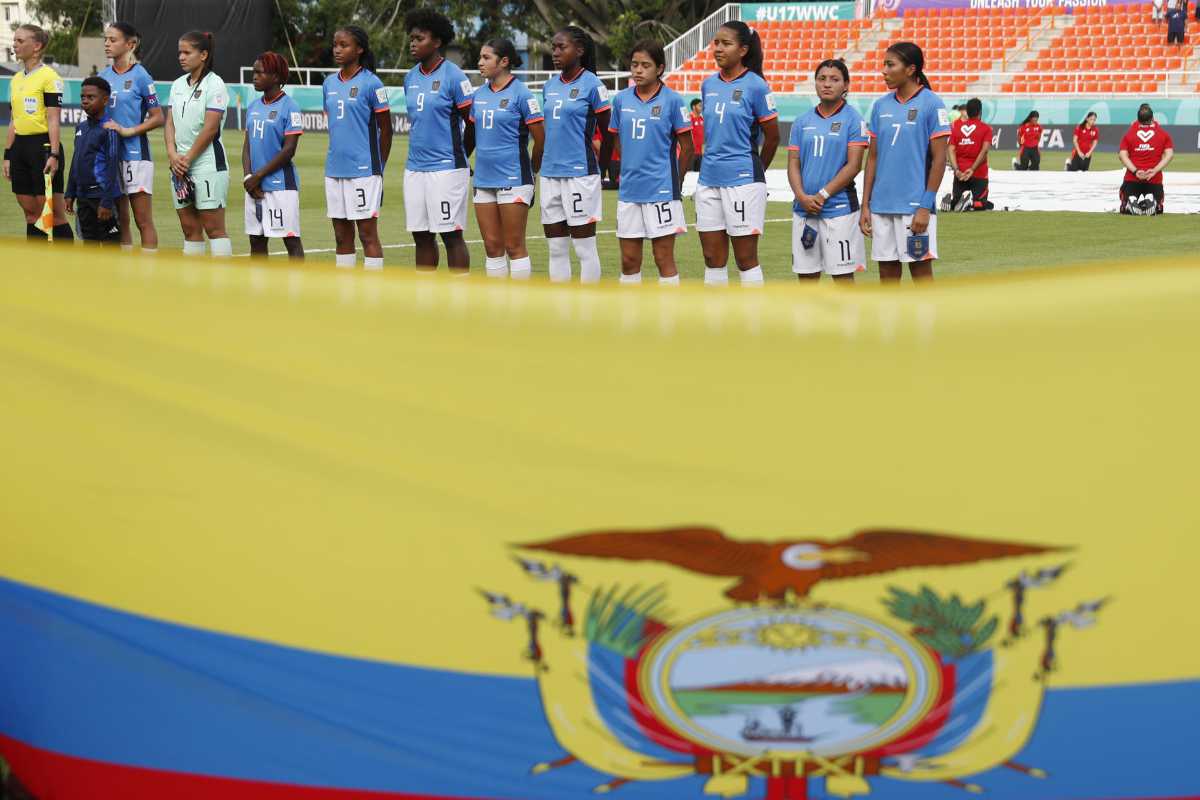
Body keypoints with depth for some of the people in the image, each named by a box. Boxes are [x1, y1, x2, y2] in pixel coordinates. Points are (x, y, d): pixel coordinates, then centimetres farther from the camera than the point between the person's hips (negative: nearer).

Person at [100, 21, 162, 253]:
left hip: (135, 155, -6)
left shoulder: (140, 76, -6)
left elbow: (158, 118, -7)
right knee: (120, 220, 10)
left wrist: (127, 131, -14)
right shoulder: (104, 76, 10)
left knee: (143, 220, -3)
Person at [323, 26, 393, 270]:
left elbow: (386, 129, -3)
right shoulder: (330, 83, 10)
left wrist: (378, 166, 0)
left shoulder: (371, 83, -7)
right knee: (341, 235, 10)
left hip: (363, 170, -6)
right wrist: (338, 155, 15)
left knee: (368, 233, -3)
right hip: (334, 169, 6)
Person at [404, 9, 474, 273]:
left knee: (451, 235, -3)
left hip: (446, 169, -7)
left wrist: (459, 156, 6)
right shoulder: (410, 78, 11)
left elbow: (472, 123, -5)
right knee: (421, 236, 9)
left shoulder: (453, 76, -9)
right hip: (415, 168, 7)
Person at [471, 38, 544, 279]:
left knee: (514, 246, -2)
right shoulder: (479, 94, 10)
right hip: (483, 178, 6)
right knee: (492, 246, 8)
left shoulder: (521, 94, -8)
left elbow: (540, 138, -6)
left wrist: (531, 170, 6)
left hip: (513, 179, -6)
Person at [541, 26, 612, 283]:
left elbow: (607, 132, -1)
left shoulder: (592, 85, -6)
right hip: (550, 173, 6)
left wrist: (602, 168, 5)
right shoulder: (550, 85, 11)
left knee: (584, 248, -1)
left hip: (580, 173, -6)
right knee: (556, 249, 9)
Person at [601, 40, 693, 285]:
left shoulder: (672, 100, -5)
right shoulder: (621, 99, 6)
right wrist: (631, 169, 13)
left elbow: (687, 147, 0)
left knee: (664, 259, 1)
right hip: (629, 189, 4)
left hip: (662, 190, -4)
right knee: (629, 260, 9)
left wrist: (675, 181, 6)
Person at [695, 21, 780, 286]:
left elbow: (772, 137, -1)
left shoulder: (755, 86, -9)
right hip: (709, 179, 6)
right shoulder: (709, 84, 8)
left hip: (743, 181, -6)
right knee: (712, 258, 9)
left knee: (746, 258, 0)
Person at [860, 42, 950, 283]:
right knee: (887, 273, 9)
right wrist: (865, 205, 8)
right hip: (881, 206, 5)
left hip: (914, 206, -5)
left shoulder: (931, 104, -6)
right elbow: (873, 157, 13)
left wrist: (926, 206, -13)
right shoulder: (881, 106, 10)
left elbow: (939, 159, -7)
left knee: (921, 270, 0)